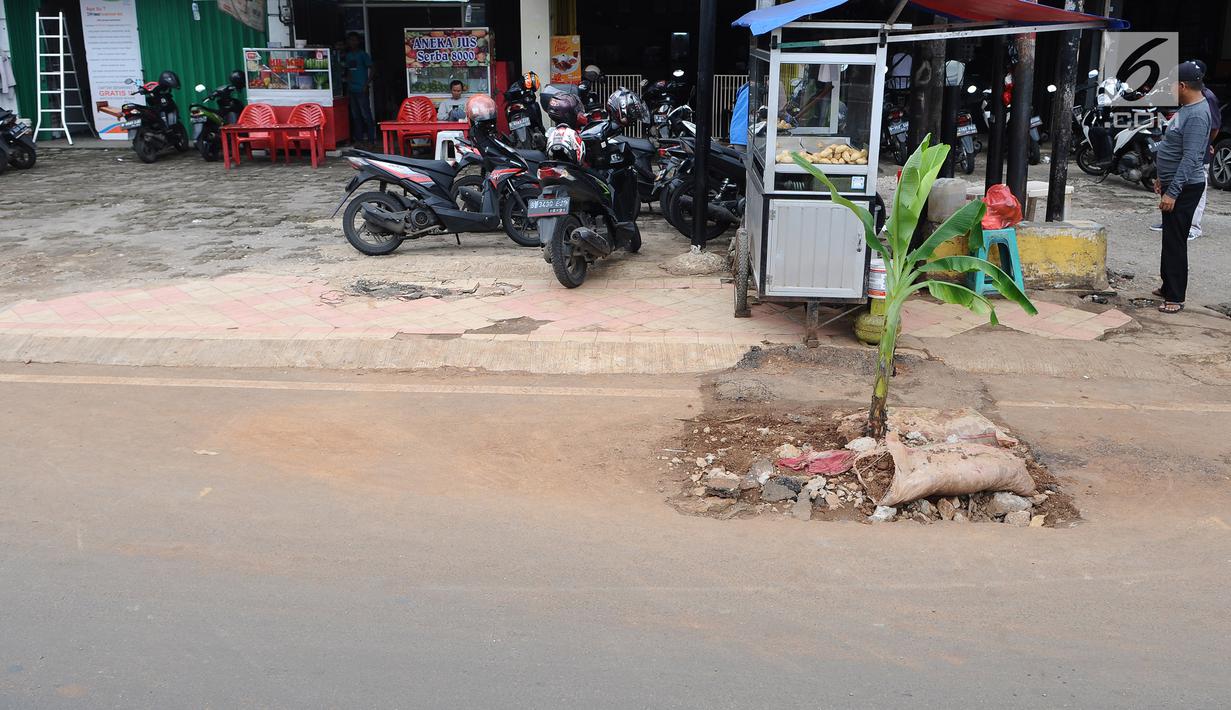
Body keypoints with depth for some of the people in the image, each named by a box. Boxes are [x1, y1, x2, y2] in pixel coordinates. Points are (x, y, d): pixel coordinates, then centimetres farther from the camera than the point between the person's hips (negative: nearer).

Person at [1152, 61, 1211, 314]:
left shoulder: (1197, 115, -21)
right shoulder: (1186, 108, 11)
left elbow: (1190, 159, -26)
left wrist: (1172, 192, -28)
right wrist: (1163, 179, 24)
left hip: (1185, 188, -10)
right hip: (1173, 184, 10)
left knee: (1175, 241, -8)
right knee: (1169, 239, 17)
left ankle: (1175, 298, -3)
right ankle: (1168, 287, 28)